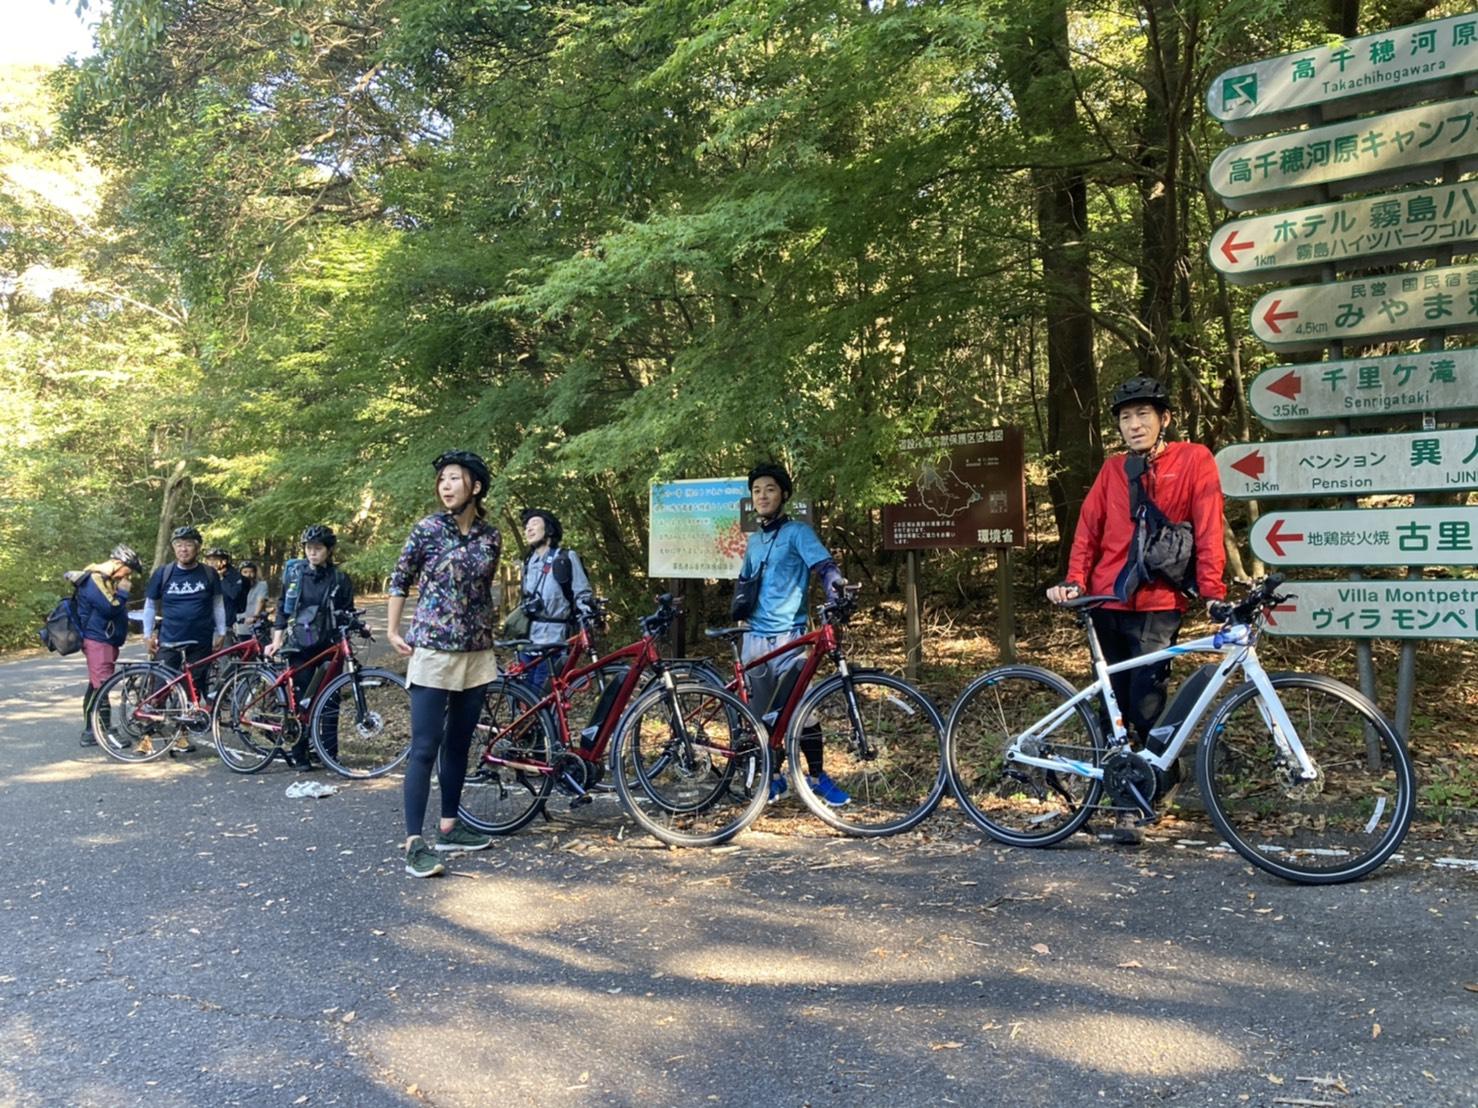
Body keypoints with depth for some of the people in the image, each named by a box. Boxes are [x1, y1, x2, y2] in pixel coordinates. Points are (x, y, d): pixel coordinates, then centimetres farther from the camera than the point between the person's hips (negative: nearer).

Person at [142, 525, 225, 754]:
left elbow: (218, 604, 10)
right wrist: (148, 635, 5)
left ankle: (182, 734, 15)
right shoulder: (163, 574, 2)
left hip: (200, 643, 0)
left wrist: (221, 633, 6)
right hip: (168, 643, 0)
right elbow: (150, 605, 10)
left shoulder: (208, 574, 3)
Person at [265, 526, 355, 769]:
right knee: (300, 700, 1)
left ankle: (329, 753, 4)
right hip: (300, 646, 1)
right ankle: (299, 754, 6)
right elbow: (283, 610, 10)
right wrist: (277, 641, 3)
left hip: (329, 646, -1)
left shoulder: (340, 579, 2)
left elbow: (348, 613, 6)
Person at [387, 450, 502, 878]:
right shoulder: (427, 530, -7)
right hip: (433, 651, -5)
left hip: (477, 654, 5)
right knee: (425, 747, -7)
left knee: (459, 743, 13)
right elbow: (399, 581, 2)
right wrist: (393, 631, 0)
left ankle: (449, 827, 25)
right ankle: (415, 843, -7)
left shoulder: (491, 536, 4)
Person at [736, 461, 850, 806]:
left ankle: (817, 777, 2)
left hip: (788, 636, -6)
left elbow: (823, 565, -17)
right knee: (762, 713, 7)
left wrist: (836, 587, -37)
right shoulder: (754, 540, 18)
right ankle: (774, 777, 18)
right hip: (755, 637, 6)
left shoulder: (797, 531, -2)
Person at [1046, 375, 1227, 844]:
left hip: (1158, 605, -4)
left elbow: (1209, 530, -5)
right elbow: (1089, 528, 10)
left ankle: (1133, 805, 3)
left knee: (1144, 706, -11)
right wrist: (1074, 581, -2)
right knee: (1116, 706, 10)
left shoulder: (1194, 461, 0)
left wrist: (1212, 590, -13)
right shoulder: (1112, 469, 12)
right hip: (1108, 604, 5)